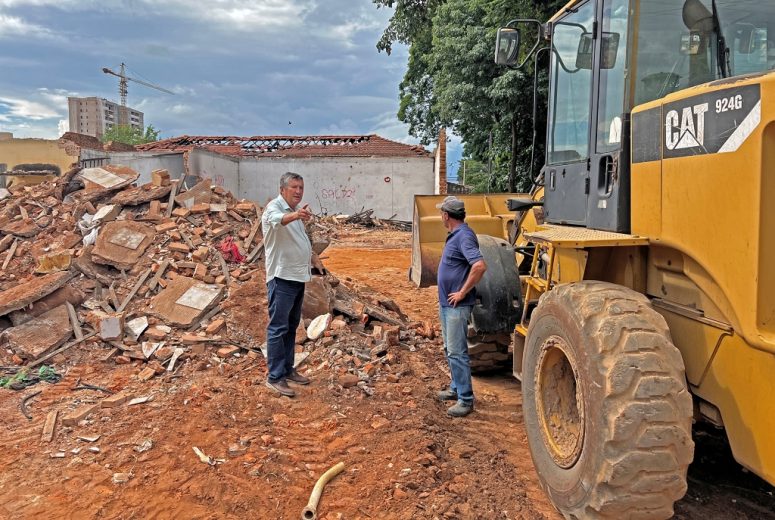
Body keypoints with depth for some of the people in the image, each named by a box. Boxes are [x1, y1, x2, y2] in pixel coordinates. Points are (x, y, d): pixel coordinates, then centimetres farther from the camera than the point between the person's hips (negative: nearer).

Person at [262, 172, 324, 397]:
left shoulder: (297, 210, 12)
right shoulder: (274, 207, -15)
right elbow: (277, 220, -41)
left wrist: (312, 256, 20)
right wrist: (295, 215, -60)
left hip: (298, 276, 9)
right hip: (282, 277, -9)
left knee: (292, 326, 16)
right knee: (278, 328, -5)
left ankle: (287, 369, 26)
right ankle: (275, 377, 1)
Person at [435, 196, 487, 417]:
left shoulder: (464, 236, -19)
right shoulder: (455, 235, 13)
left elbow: (480, 266, -32)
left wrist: (463, 292, -24)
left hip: (457, 306, -10)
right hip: (446, 303, 10)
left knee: (457, 352, -7)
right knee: (450, 349, 19)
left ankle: (465, 399, 0)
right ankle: (456, 388, 32)